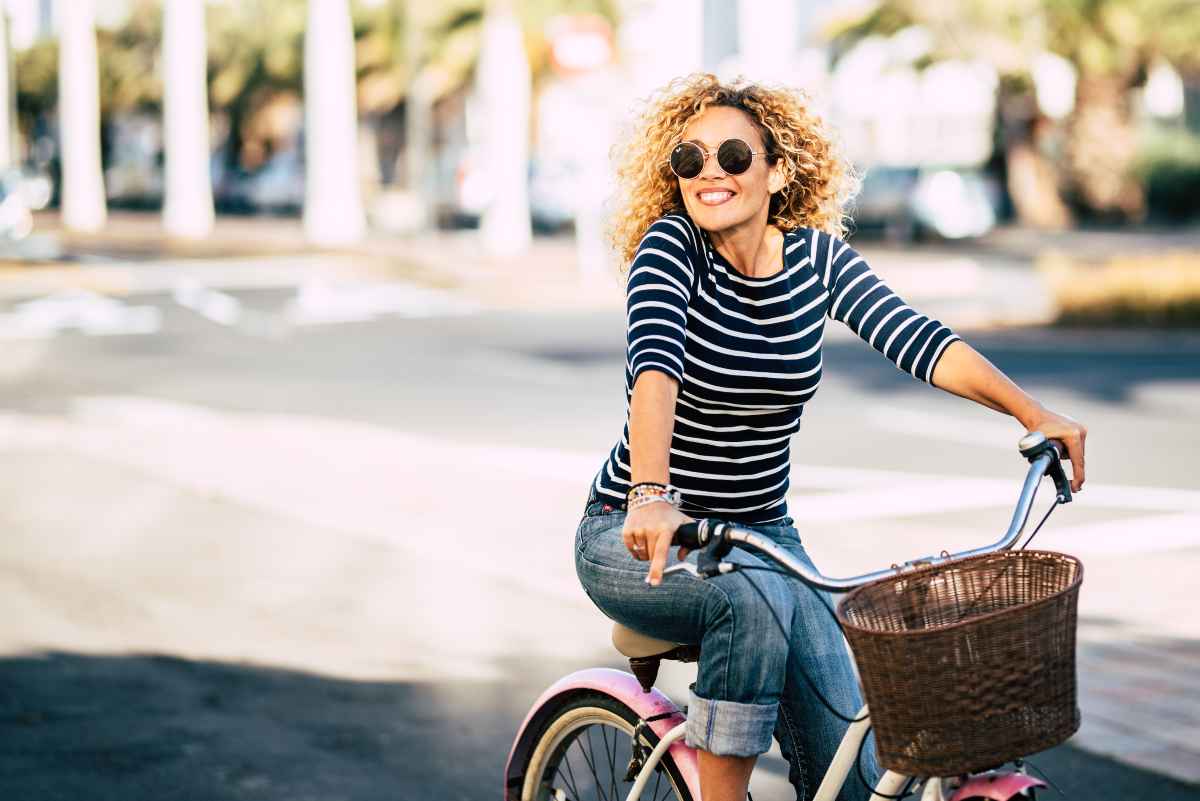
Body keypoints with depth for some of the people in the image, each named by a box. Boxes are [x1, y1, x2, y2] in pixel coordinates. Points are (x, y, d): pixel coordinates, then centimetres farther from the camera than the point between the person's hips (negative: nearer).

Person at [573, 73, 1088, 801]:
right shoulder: (670, 245, -14)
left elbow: (917, 339, -15)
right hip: (637, 540, -4)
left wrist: (1034, 414, -28)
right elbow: (654, 365, -31)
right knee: (753, 596, -36)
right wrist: (651, 498, -48)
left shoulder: (817, 255, -3)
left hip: (762, 531, 4)